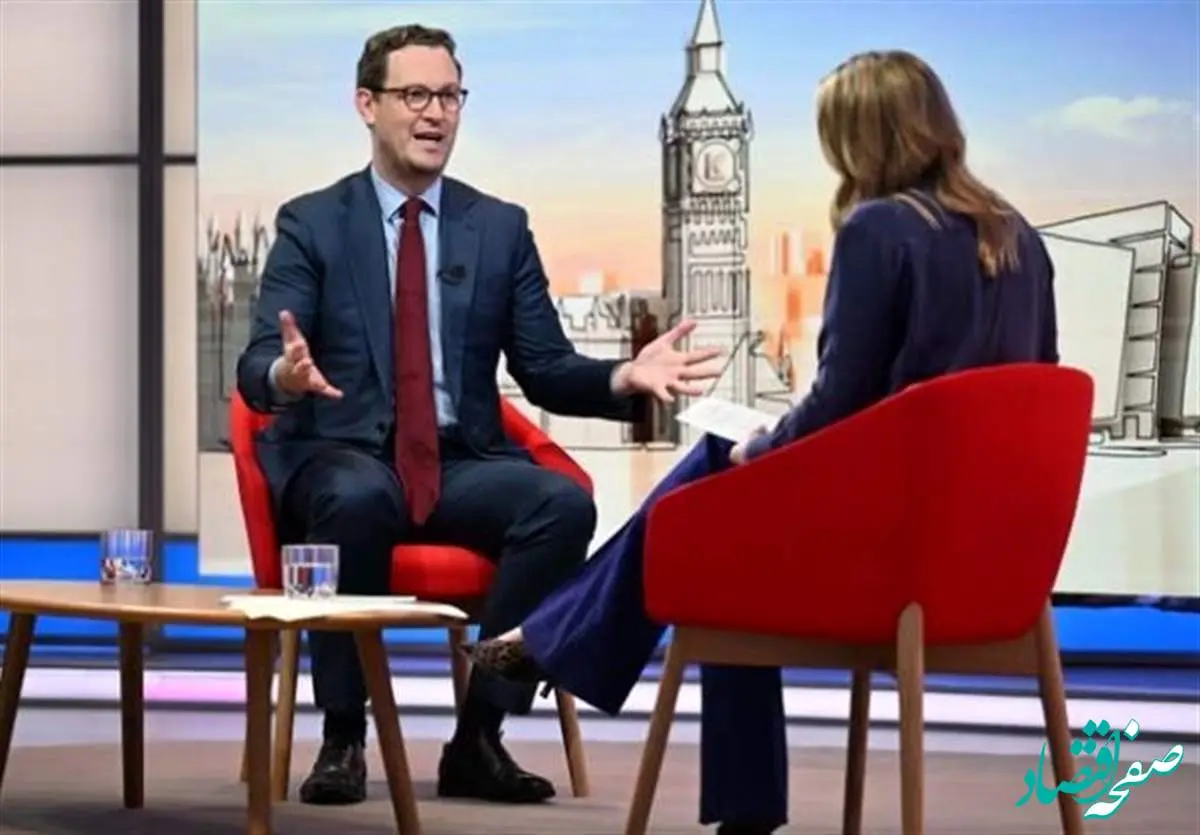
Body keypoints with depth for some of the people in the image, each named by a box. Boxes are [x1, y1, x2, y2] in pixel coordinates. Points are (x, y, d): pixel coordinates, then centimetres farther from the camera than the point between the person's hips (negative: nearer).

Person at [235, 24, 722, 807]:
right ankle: (343, 737, -24)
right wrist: (287, 374, -33)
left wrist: (626, 378, -13)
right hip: (343, 457, -3)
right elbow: (257, 366, -7)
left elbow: (548, 372, 8)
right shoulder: (310, 223, 3)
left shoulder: (501, 227, 11)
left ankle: (479, 737, -20)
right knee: (359, 500, -39)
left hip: (461, 465, 3)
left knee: (565, 502, -28)